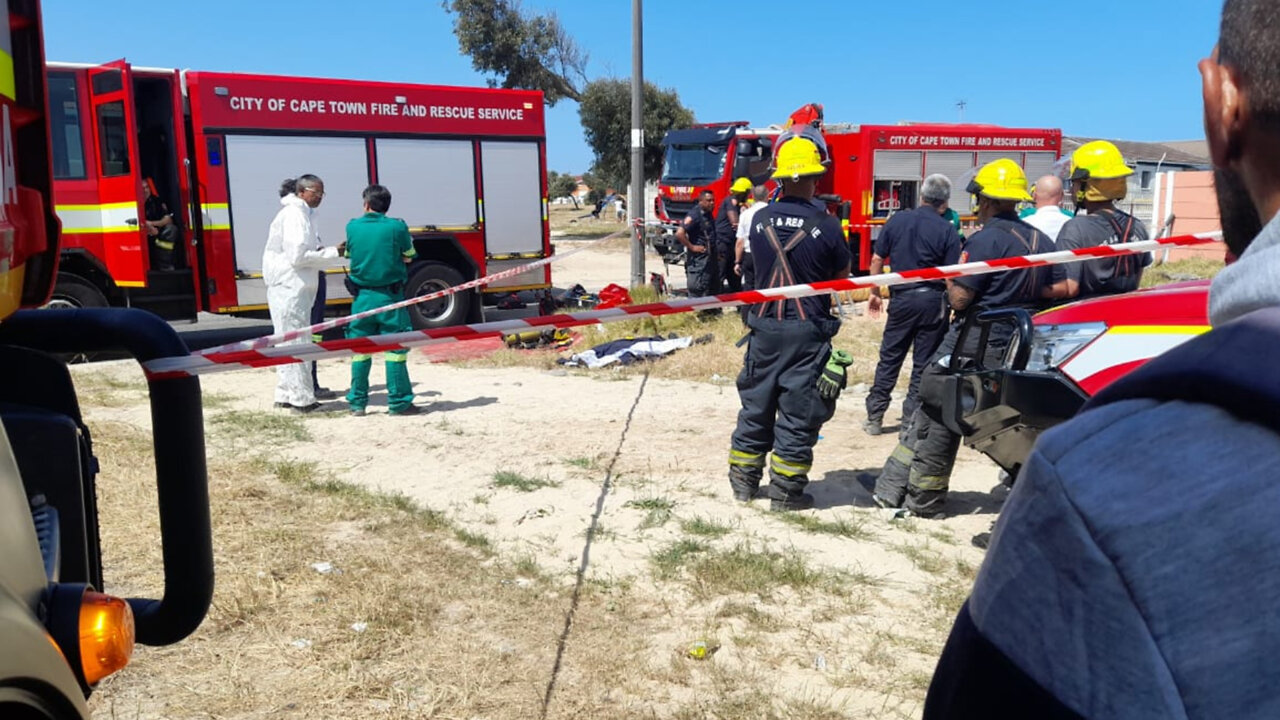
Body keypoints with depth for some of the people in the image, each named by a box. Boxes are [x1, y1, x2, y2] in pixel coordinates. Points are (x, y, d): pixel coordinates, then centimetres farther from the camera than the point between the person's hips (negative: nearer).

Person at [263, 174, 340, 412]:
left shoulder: (302, 214, 17)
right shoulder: (294, 215, -14)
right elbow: (297, 255, -21)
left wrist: (320, 251, 8)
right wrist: (333, 252, -15)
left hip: (295, 287, 10)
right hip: (290, 288, -10)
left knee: (288, 343, 14)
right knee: (295, 343, -6)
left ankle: (285, 395, 22)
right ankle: (302, 398, -1)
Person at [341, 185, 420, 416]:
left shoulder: (352, 227, 1)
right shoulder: (397, 227, -7)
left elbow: (349, 254, 14)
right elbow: (408, 257, 5)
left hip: (362, 297, 3)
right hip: (390, 297, -3)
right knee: (394, 349, 2)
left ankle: (357, 402, 15)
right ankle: (398, 403, 5)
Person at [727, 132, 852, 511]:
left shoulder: (759, 220, -1)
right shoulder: (825, 224, -12)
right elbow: (842, 274, 1)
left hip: (764, 328, 4)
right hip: (808, 331, -4)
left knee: (756, 405, 15)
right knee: (798, 412, 6)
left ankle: (743, 481, 24)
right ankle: (785, 491, 12)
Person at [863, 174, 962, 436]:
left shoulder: (897, 220, 1)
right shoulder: (948, 231, -7)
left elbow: (877, 259, 4)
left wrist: (874, 292, 14)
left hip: (901, 297, 2)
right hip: (933, 300, -2)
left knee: (889, 358, 11)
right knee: (924, 363, 7)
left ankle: (874, 417, 14)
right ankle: (911, 419, 10)